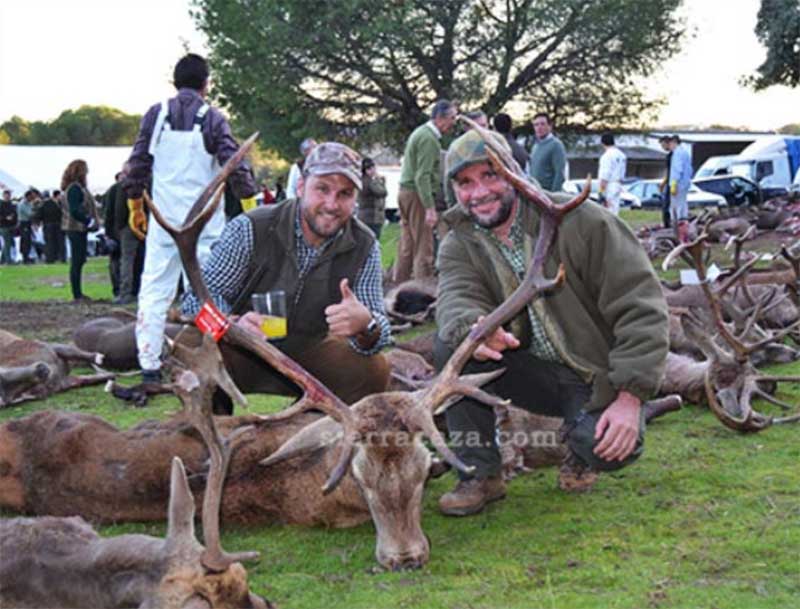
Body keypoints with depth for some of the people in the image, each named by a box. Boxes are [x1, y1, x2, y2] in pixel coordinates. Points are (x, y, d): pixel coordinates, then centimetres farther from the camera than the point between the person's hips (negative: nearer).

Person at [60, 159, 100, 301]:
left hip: (79, 228, 10)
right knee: (77, 261, -6)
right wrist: (89, 221, -21)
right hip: (76, 228, -10)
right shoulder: (74, 188, -16)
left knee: (78, 261, 14)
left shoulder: (77, 187, 15)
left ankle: (78, 293, 21)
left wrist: (92, 220, 9)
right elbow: (75, 211, -23)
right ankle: (77, 295, -3)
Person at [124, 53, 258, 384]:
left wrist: (135, 207, 15)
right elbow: (236, 166, -6)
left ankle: (149, 365, 2)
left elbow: (138, 162, 6)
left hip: (163, 220, 2)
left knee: (154, 291, 5)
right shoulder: (212, 119, -3)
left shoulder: (156, 114, 3)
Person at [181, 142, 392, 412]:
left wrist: (366, 325, -39)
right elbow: (199, 295, -19)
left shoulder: (364, 247, -9)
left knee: (375, 370, -18)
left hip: (307, 350, 3)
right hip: (245, 350, -3)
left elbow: (378, 327, -12)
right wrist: (234, 324, -42)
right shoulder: (250, 229, -19)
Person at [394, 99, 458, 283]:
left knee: (406, 246, 12)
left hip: (405, 192, 10)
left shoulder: (419, 133, 17)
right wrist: (430, 208, -24)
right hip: (417, 194, -10)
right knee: (423, 247, -8)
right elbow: (422, 176, -21)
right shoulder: (428, 138, -14)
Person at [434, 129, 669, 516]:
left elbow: (640, 306, -17)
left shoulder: (577, 221, -14)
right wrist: (473, 330, -49)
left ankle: (581, 443, 7)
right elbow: (456, 299, -23)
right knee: (450, 343, -21)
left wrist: (630, 397, -24)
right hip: (532, 371, 4)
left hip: (597, 375, -3)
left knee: (612, 448, -32)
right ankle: (481, 474, -11)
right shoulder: (459, 246, -1)